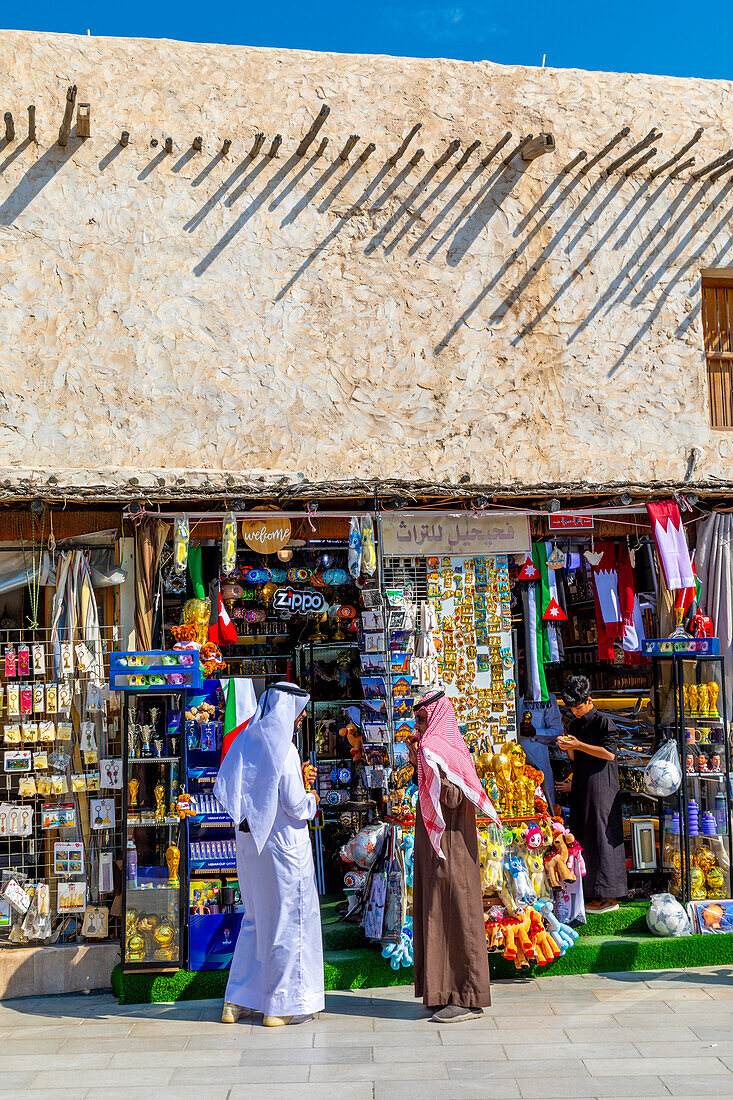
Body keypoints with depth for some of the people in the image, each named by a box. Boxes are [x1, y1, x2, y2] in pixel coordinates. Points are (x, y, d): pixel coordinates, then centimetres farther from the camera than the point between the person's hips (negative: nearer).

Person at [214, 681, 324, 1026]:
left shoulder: (246, 741, 7)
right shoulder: (282, 747, -17)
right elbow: (294, 804, -19)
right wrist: (311, 801, 3)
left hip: (250, 840, 8)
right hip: (283, 842, -8)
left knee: (256, 917, 18)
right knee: (288, 918, 4)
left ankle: (238, 1001, 22)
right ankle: (283, 1005, 11)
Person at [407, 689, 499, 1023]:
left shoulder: (445, 749, -15)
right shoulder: (434, 748, 13)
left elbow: (453, 799, -23)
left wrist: (428, 762, -22)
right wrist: (418, 762, 10)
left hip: (451, 849, -10)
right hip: (435, 845, 10)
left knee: (456, 915, -5)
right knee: (437, 916, 13)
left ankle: (468, 998, 1)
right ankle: (446, 992, 21)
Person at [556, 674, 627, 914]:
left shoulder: (603, 722, -6)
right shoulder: (574, 725, 16)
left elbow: (609, 753, -14)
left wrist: (579, 745, -17)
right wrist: (567, 747, -2)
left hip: (601, 788, -7)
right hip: (580, 789, 7)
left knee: (601, 837, -7)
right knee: (583, 838, 5)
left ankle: (608, 896, -3)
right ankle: (590, 893, 10)